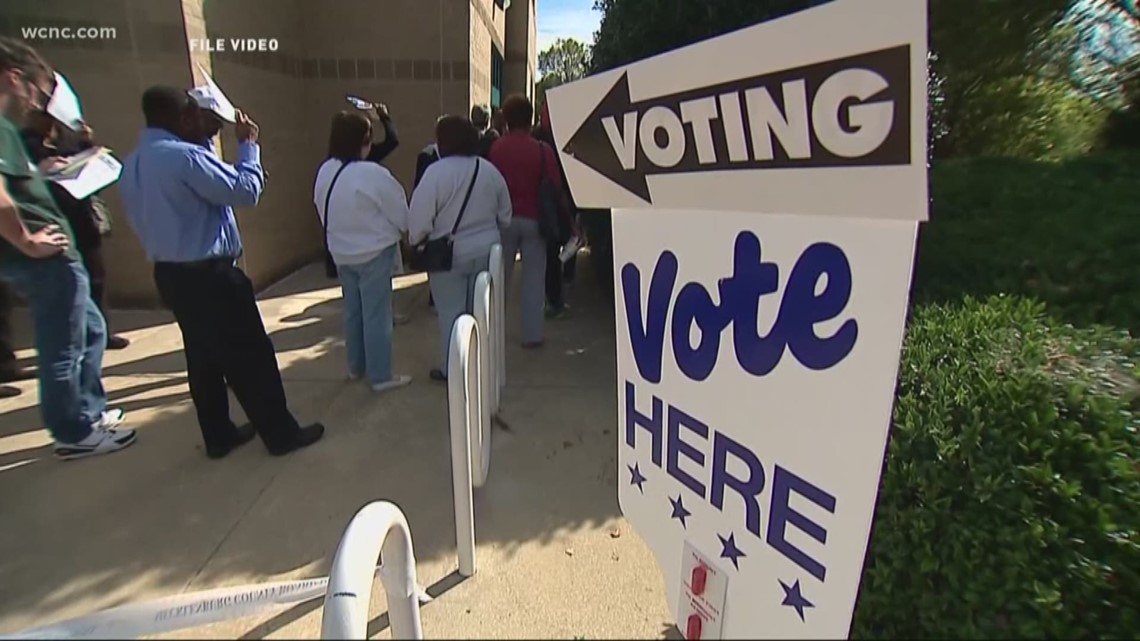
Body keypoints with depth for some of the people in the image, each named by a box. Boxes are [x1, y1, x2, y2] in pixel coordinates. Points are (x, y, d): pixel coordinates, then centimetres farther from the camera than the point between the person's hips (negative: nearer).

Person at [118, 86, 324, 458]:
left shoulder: (131, 165, 10)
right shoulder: (185, 156, -19)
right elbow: (245, 191, -16)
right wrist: (248, 144, -4)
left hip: (169, 273, 9)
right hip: (210, 276, -9)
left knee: (202, 357, 16)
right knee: (251, 357, 0)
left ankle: (218, 436, 27)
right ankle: (281, 434, 11)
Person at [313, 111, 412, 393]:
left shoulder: (325, 172, 1)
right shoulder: (373, 174, -21)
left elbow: (324, 211, 11)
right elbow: (401, 213, -12)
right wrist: (402, 230, 9)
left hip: (342, 252, 7)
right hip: (374, 252, -7)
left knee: (353, 310, 18)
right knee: (376, 314, 1)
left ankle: (356, 366, 32)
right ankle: (381, 375, 10)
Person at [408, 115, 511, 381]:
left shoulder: (436, 172, -15)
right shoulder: (489, 170, 2)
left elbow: (420, 218, -16)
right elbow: (505, 215, 10)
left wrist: (415, 241, 4)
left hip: (449, 253, -5)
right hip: (486, 250, 5)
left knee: (451, 312, 6)